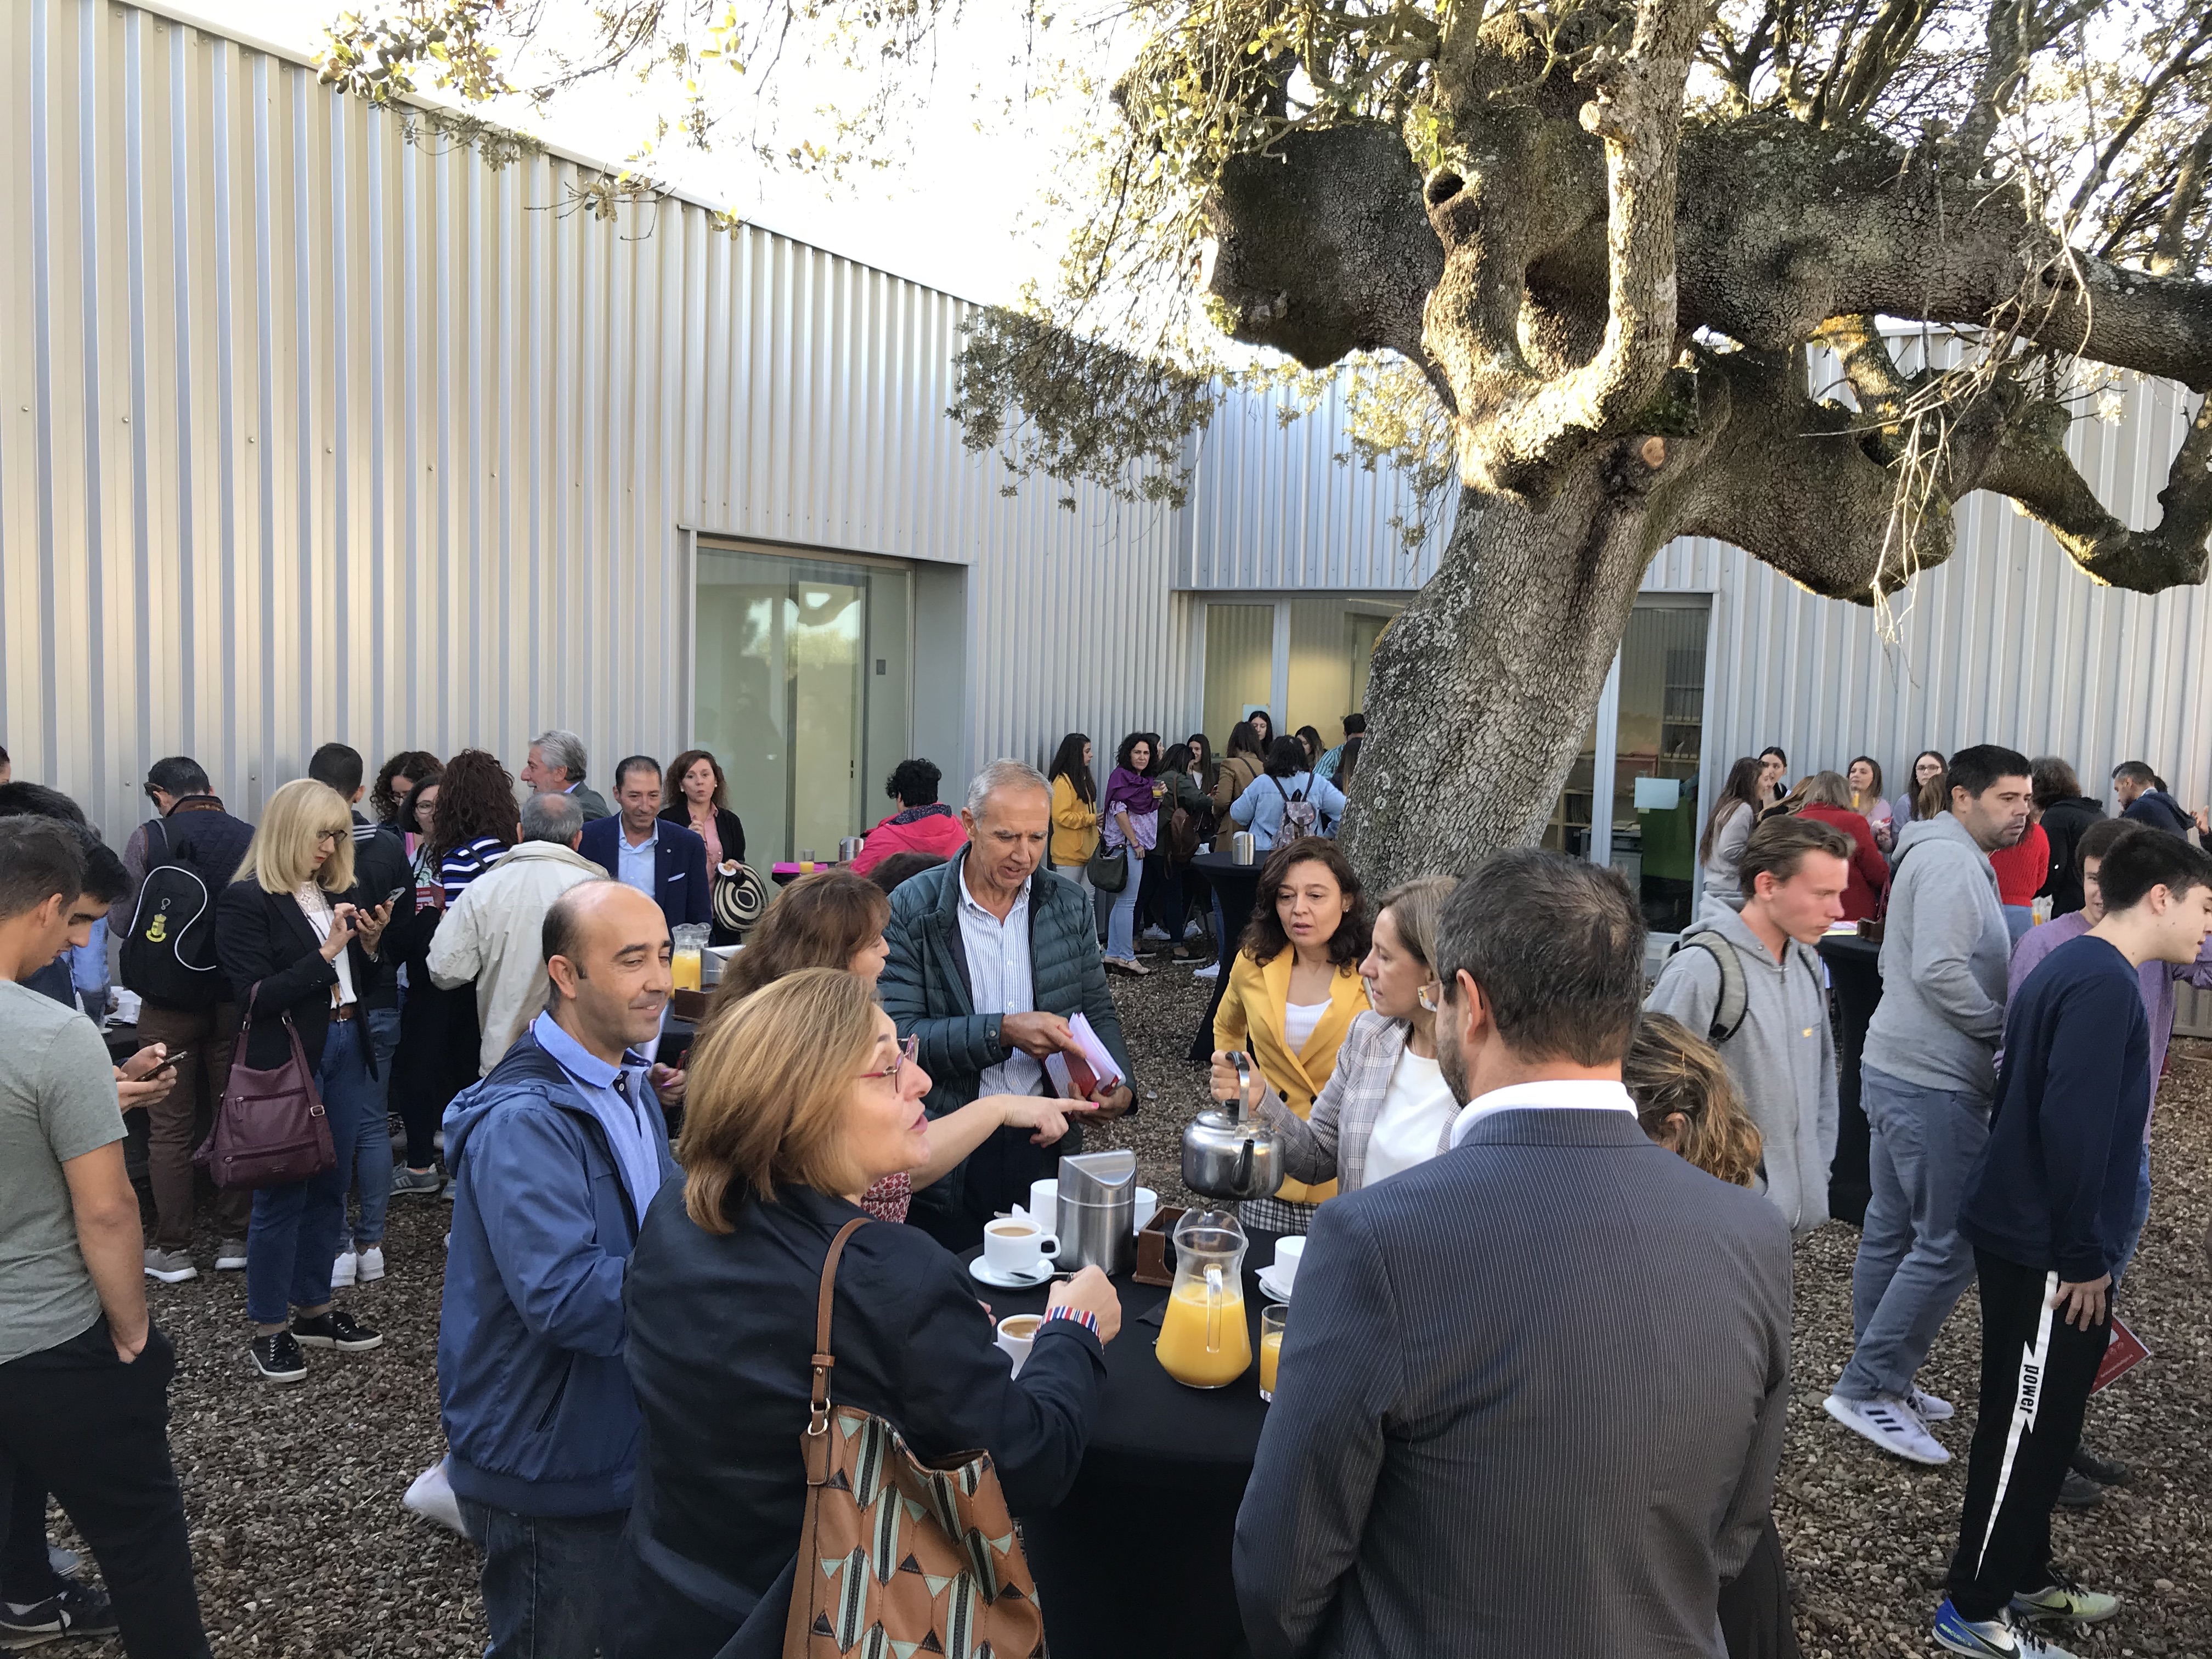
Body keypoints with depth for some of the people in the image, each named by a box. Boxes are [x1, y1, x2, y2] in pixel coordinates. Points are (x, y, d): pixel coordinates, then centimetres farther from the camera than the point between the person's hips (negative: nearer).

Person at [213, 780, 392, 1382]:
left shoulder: (337, 892, 10)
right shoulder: (248, 900, -9)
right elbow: (257, 997, -16)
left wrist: (369, 944, -3)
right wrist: (325, 952, -20)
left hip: (346, 1049, 7)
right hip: (289, 1057, -7)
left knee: (330, 1186, 14)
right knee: (283, 1193, 1)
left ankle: (314, 1308, 27)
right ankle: (270, 1328, 13)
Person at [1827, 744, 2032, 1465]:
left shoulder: (1941, 857, 18)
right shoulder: (1951, 862, -16)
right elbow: (1940, 971, -26)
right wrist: (2008, 1026, -12)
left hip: (1900, 1071, 11)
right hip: (1932, 1082, -11)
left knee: (1893, 1231, 15)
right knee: (1952, 1243, -5)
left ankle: (1879, 1382, 26)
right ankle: (1864, 1388, 1)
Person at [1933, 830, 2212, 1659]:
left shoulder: (2075, 967, 12)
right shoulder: (2104, 983, -20)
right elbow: (2075, 1127, -26)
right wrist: (2083, 1257, -18)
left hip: (2026, 1235, 10)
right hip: (2046, 1250, -10)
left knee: (2041, 1423, 20)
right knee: (2026, 1429, 2)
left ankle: (2023, 1574, 35)